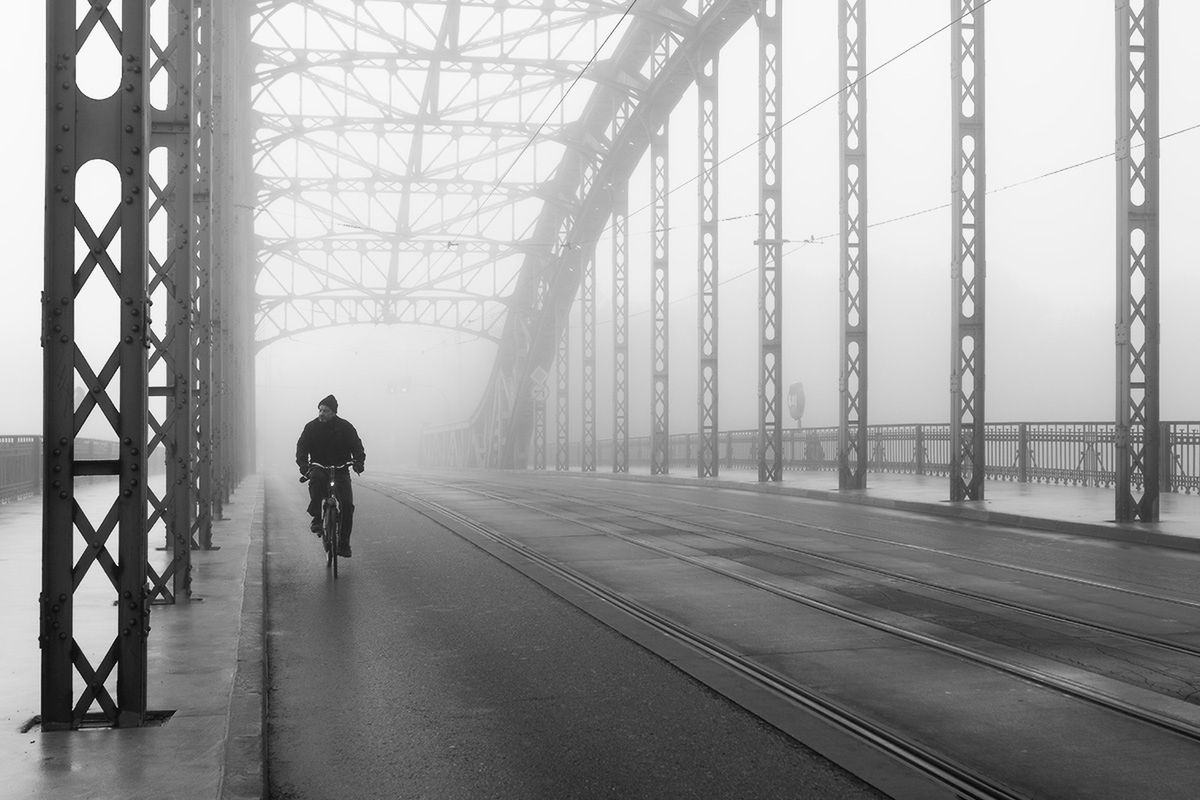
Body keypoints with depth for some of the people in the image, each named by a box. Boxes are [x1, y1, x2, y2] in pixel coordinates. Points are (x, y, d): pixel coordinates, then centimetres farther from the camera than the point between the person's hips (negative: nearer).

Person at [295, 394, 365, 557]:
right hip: (319, 467, 0)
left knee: (347, 504, -15)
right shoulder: (311, 427, 1)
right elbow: (301, 447, -4)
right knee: (316, 478, -38)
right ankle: (316, 518, -30)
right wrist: (303, 464, -24)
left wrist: (359, 461, -23)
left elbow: (356, 446, -2)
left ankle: (344, 543, -6)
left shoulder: (345, 427, 0)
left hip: (340, 469, 0)